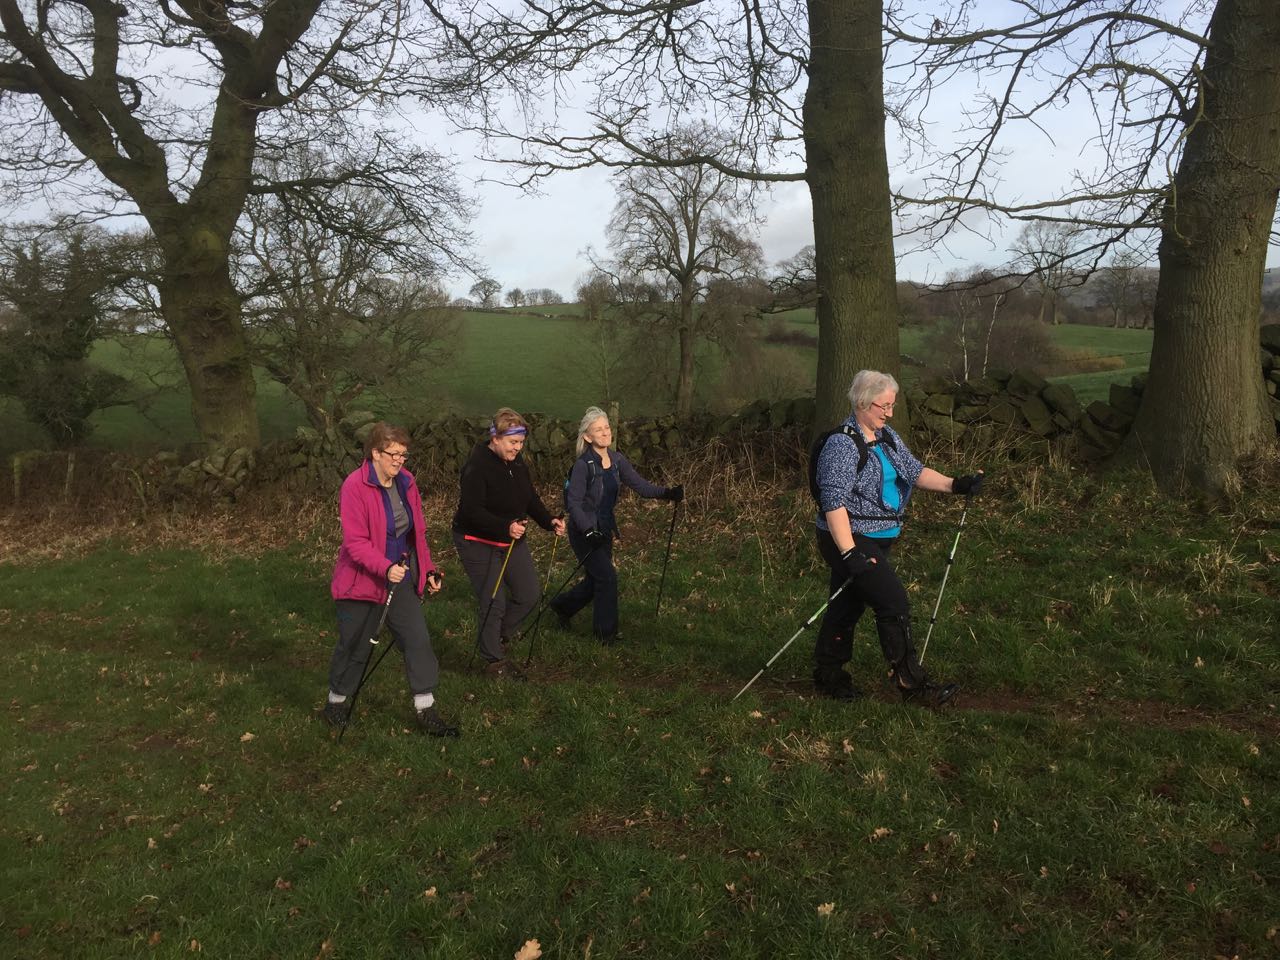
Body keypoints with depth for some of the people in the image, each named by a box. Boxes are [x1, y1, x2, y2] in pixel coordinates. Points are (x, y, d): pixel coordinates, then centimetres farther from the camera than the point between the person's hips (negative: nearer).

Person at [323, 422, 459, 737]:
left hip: (402, 577, 5)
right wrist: (385, 567, -35)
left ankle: (426, 711, 8)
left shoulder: (406, 482, 1)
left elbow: (418, 532, 11)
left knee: (418, 639, 0)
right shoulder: (355, 486, -18)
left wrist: (428, 570, 7)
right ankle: (337, 700, 35)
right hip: (363, 579, -5)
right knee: (354, 645, 10)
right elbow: (355, 542, -23)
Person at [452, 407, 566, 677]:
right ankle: (494, 661, 16)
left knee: (529, 594, 8)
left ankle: (497, 637, 30)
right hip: (479, 543, -8)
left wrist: (549, 521, -6)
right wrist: (505, 527, -38)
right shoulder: (477, 466, -22)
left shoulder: (517, 463, 4)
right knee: (494, 603, -3)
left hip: (513, 541, 8)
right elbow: (471, 511, -27)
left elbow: (530, 498, 11)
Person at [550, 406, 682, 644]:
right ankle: (606, 633, 8)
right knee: (607, 577, -9)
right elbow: (574, 502, -20)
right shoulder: (583, 465, -19)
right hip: (584, 532, -7)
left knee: (595, 580, 16)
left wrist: (667, 493, -21)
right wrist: (589, 531, -29)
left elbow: (640, 485, -6)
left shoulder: (617, 460, 1)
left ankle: (562, 607, 41)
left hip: (604, 530, 7)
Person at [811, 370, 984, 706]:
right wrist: (849, 552, -29)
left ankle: (828, 676, 26)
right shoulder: (842, 444, -18)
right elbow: (834, 501, -24)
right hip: (850, 539, -9)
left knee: (848, 605, 15)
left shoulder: (887, 437, 11)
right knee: (894, 602, -10)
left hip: (878, 540, 9)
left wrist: (954, 484, 1)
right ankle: (912, 682, 1)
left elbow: (914, 471, 17)